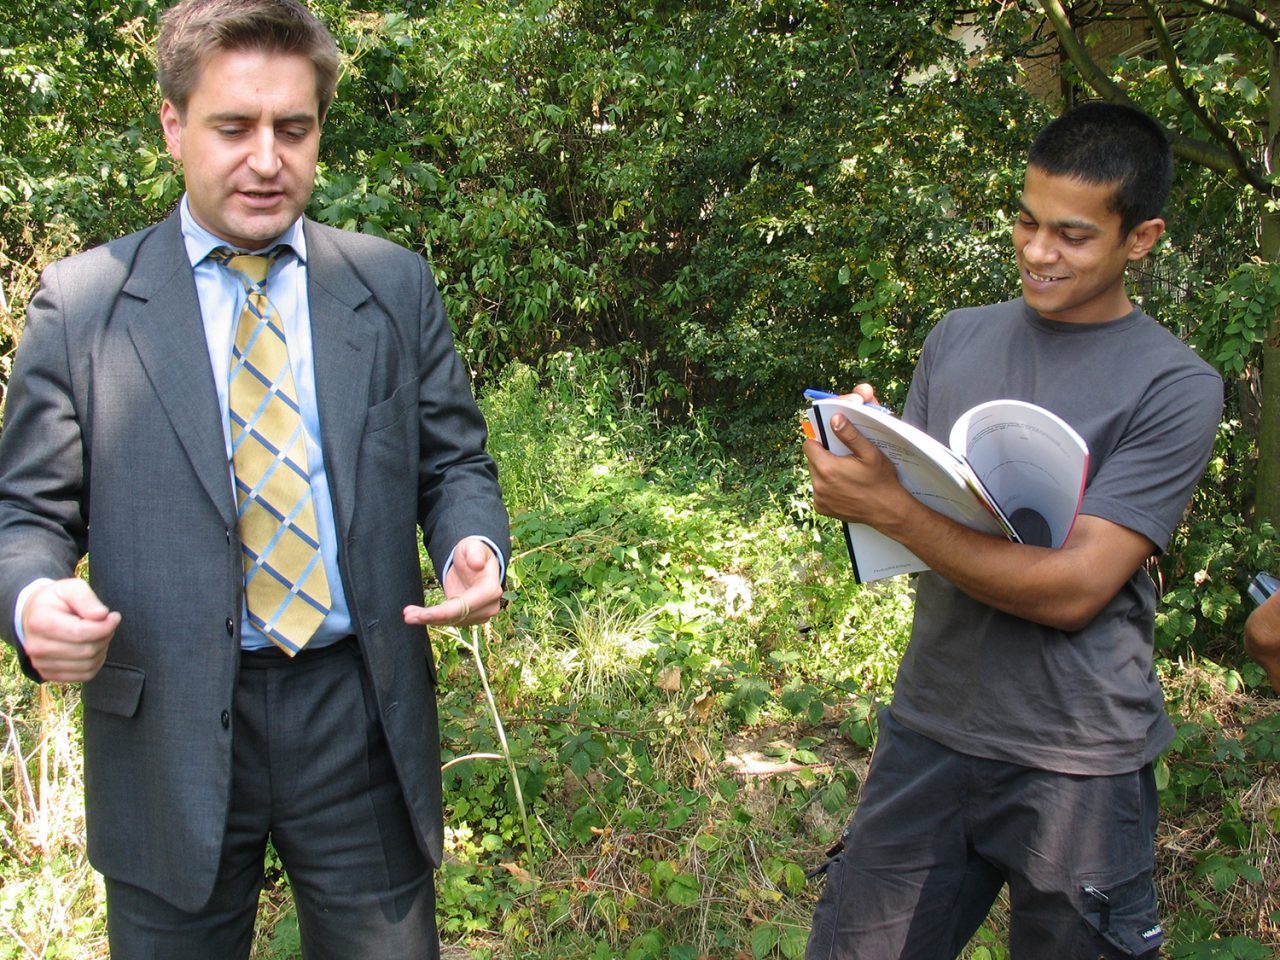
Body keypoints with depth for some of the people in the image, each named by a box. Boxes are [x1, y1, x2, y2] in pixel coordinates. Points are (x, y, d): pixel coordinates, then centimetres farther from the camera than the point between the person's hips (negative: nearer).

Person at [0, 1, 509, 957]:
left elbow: (455, 463, 8)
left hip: (361, 718, 2)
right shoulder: (80, 303, 0)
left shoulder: (396, 287, 5)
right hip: (165, 732, -1)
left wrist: (474, 547, -14)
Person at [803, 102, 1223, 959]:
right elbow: (909, 500, 9)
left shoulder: (1176, 387, -9)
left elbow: (1073, 588, -17)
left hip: (1076, 763, -4)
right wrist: (859, 451, -13)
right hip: (930, 731, 4)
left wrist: (891, 508, -22)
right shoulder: (958, 340, 6)